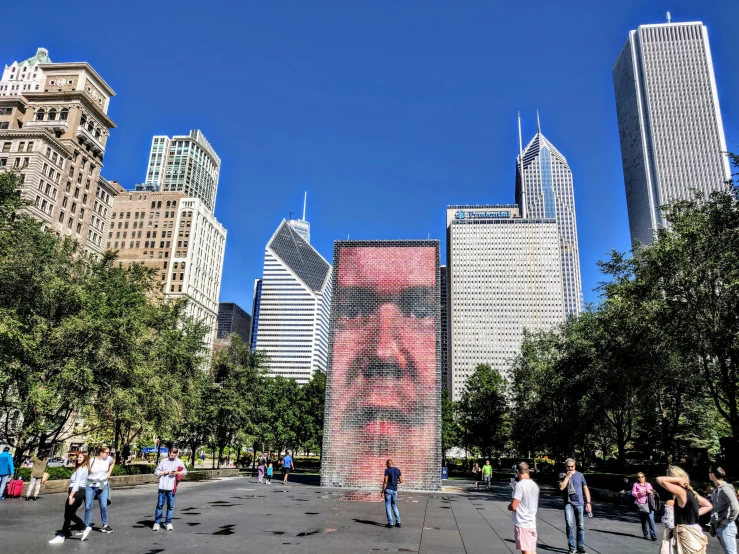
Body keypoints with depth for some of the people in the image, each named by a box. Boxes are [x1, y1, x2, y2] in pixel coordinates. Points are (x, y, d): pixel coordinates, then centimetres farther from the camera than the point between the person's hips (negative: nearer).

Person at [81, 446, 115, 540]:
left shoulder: (108, 459, -3)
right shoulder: (91, 461, -13)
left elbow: (113, 462, 20)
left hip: (103, 485, 2)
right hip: (90, 486, -2)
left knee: (104, 506, -2)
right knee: (88, 506, -3)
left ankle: (105, 525, 12)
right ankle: (86, 527, 9)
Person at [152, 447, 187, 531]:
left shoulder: (179, 462, 8)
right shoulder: (163, 461, 9)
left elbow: (185, 471, 6)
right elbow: (156, 472, 9)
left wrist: (177, 473, -11)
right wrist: (164, 472, -8)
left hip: (172, 487, 0)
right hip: (162, 486, 0)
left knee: (170, 506, 4)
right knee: (159, 505, 2)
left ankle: (168, 523, 13)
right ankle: (156, 523, 11)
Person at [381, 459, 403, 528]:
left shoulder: (387, 470, -9)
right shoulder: (397, 470, 6)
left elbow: (385, 481, -14)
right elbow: (401, 481, 7)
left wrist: (382, 491, -10)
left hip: (388, 489, -5)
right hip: (395, 490, 5)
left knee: (388, 506, 3)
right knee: (394, 505, 17)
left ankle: (390, 523, 2)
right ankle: (398, 522, 11)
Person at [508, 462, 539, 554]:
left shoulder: (520, 485, -17)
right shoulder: (535, 485, 8)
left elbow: (513, 506, -19)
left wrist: (509, 506, 2)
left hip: (522, 523, -8)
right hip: (532, 523, 8)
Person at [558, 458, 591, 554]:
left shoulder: (580, 475, 3)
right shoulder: (563, 476, 1)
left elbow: (585, 489, 6)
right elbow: (561, 487, -14)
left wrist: (588, 502, 1)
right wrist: (567, 476, -14)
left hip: (579, 503, 1)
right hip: (568, 503, -1)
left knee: (581, 526, 7)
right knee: (569, 525, -10)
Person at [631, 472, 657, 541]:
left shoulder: (648, 484, 11)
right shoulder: (636, 485, 8)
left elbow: (653, 493, 11)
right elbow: (633, 493, 2)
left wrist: (650, 492, -11)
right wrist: (639, 493, -16)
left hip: (648, 504, 0)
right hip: (640, 505, 0)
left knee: (651, 519, -12)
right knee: (643, 521, 6)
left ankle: (653, 535, -8)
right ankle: (646, 535, 16)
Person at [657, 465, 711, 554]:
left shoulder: (681, 492, -17)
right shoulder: (691, 492, 8)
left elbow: (660, 479, -24)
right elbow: (708, 506, 21)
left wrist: (678, 480, -17)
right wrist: (694, 514, 13)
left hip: (687, 535, -9)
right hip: (693, 533, 9)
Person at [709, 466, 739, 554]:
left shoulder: (725, 489, -16)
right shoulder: (716, 489, 12)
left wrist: (728, 521, -16)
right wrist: (712, 525, 18)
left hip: (725, 527, -9)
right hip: (718, 526, 9)